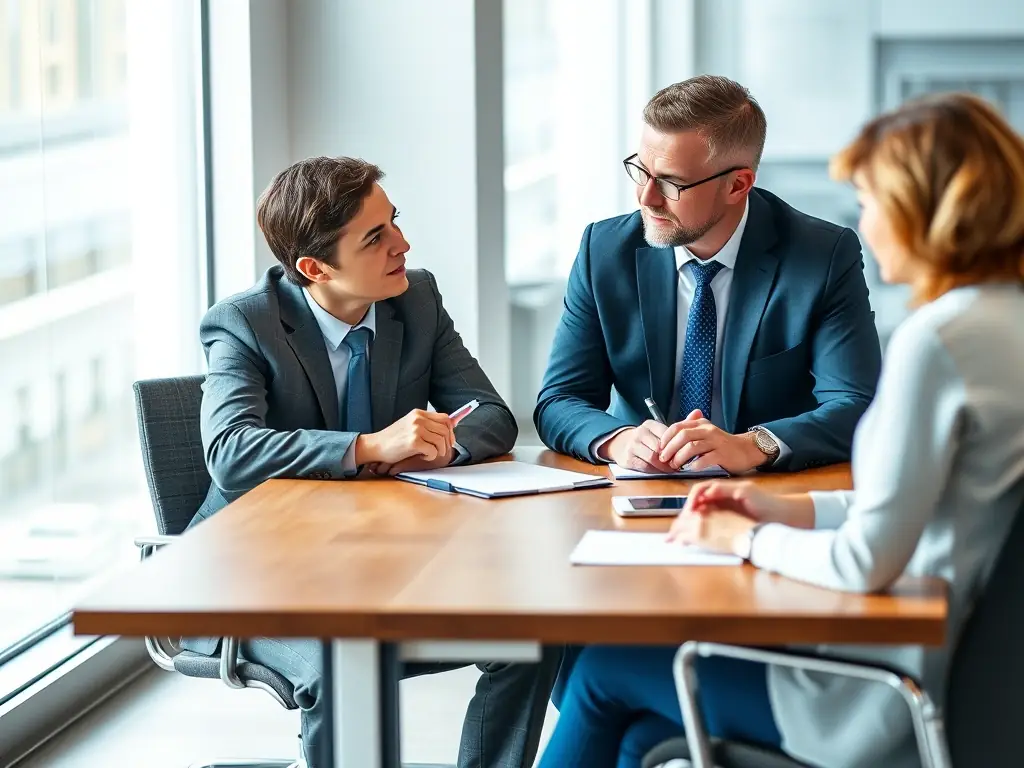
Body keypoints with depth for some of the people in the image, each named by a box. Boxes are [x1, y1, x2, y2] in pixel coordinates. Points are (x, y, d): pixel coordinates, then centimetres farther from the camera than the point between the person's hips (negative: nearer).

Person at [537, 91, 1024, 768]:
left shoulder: (937, 338, -23)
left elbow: (867, 563, -24)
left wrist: (746, 538, -7)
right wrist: (791, 510, 12)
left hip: (890, 698, -9)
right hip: (964, 656, 9)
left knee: (604, 670, 13)